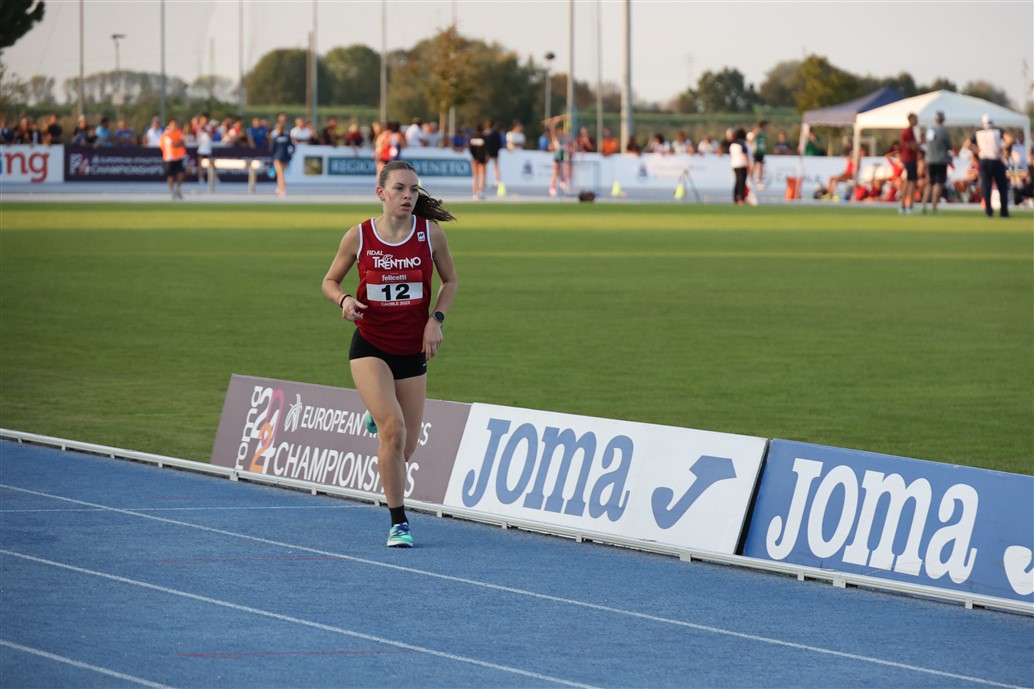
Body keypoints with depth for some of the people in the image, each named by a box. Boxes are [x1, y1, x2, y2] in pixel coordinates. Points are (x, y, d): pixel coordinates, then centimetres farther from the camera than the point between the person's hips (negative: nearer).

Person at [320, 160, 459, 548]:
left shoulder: (431, 233, -5)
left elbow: (450, 281, 9)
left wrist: (436, 319, -7)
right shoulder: (359, 236, -8)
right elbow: (330, 281, 5)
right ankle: (399, 523, -9)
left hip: (413, 351, 3)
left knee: (406, 448, 7)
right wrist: (344, 300, -17)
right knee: (393, 429, -22)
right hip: (370, 347, -3)